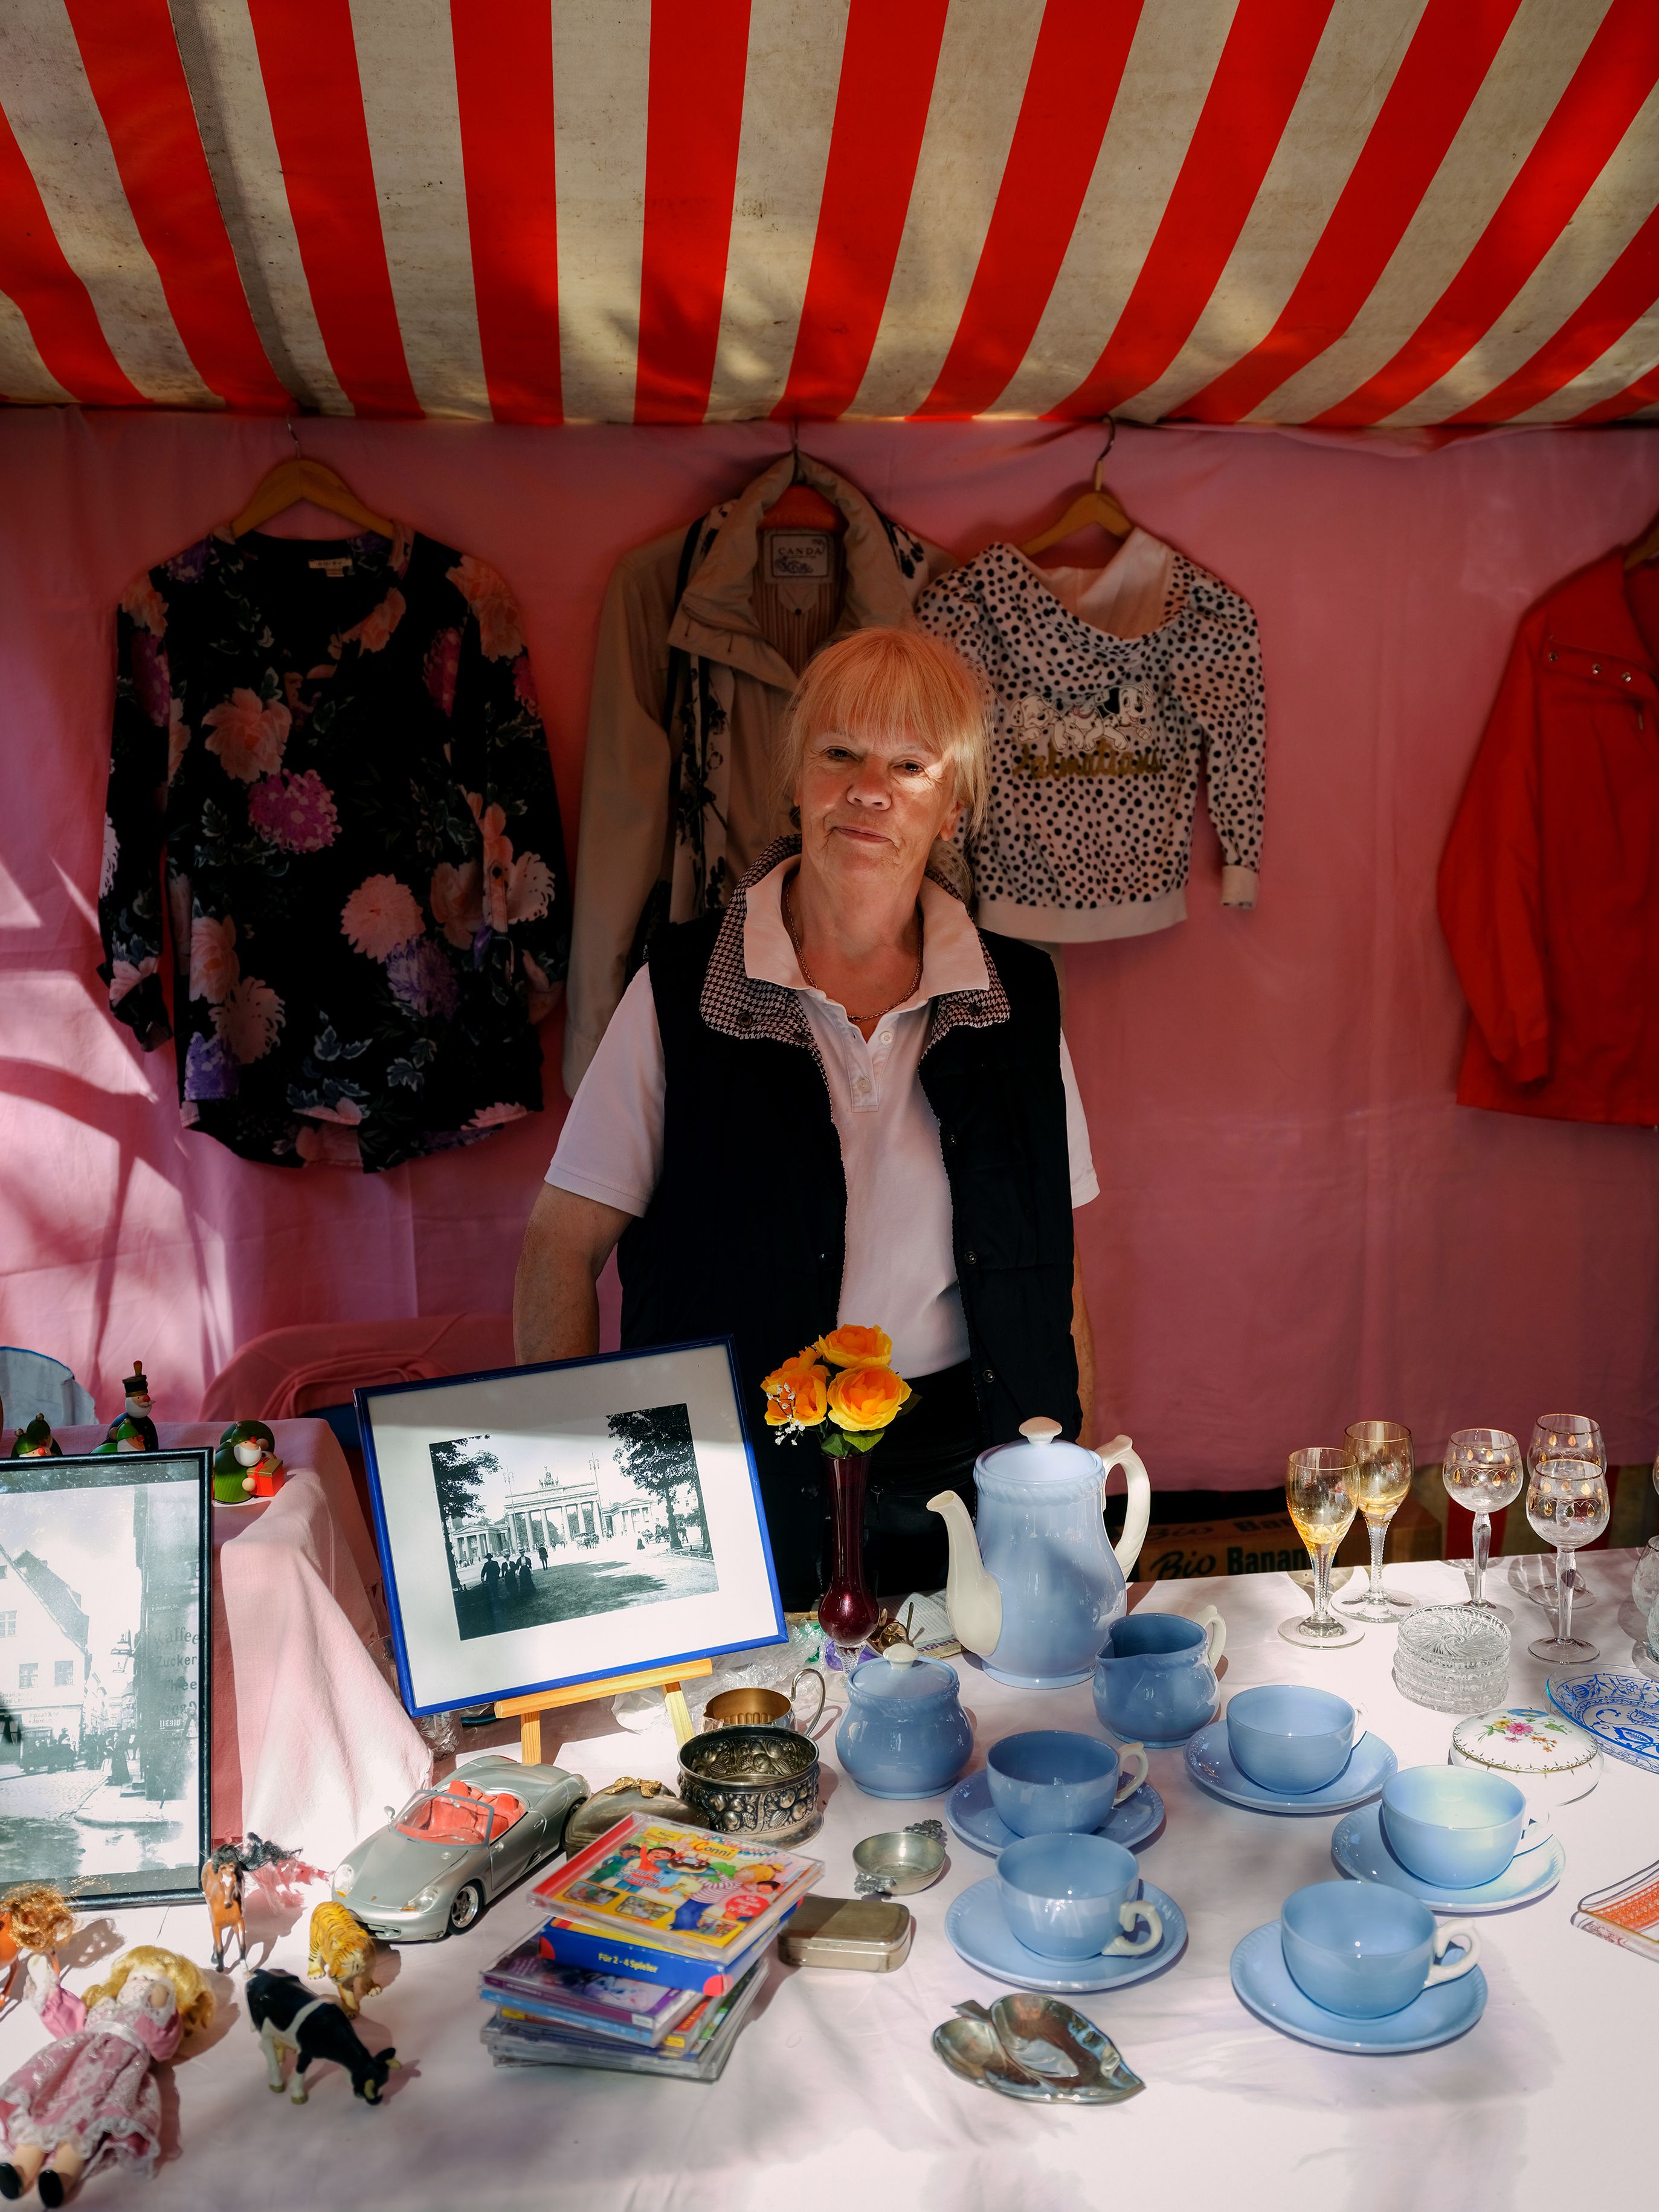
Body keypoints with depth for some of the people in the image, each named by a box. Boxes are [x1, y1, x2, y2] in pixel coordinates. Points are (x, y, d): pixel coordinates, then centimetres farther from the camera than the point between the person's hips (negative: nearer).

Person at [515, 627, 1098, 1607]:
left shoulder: (1020, 995, 3)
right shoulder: (682, 992, -4)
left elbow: (1056, 1263, 10)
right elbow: (563, 1245, -2)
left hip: (961, 1482, 2)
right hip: (739, 1487, -2)